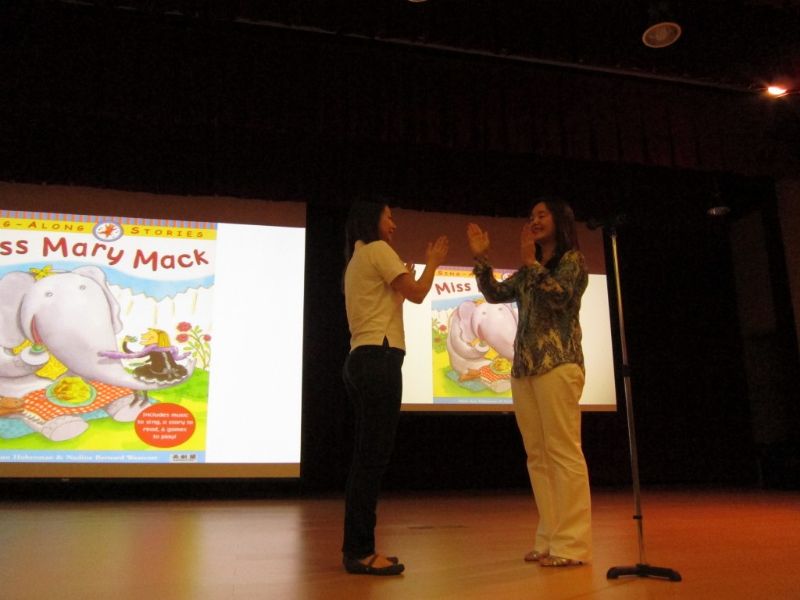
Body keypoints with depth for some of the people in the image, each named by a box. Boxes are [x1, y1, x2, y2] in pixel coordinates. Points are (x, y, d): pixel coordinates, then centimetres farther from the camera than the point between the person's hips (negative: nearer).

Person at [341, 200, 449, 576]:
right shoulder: (378, 250, -2)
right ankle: (361, 550, -6)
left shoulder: (356, 260, 25)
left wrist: (403, 278, 27)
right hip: (379, 359, -10)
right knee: (373, 455, -9)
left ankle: (356, 548, 13)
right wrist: (432, 263, 11)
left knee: (366, 455, 9)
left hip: (361, 360, 10)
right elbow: (417, 294, -4)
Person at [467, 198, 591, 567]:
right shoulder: (527, 272, 24)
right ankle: (549, 539, 10)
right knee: (537, 455, 5)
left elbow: (560, 296, -12)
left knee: (563, 451, -10)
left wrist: (530, 261, -12)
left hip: (557, 363, -7)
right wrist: (481, 258, 6)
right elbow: (496, 294, 14)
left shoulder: (572, 259, 5)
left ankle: (572, 544, -7)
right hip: (524, 367, 7)